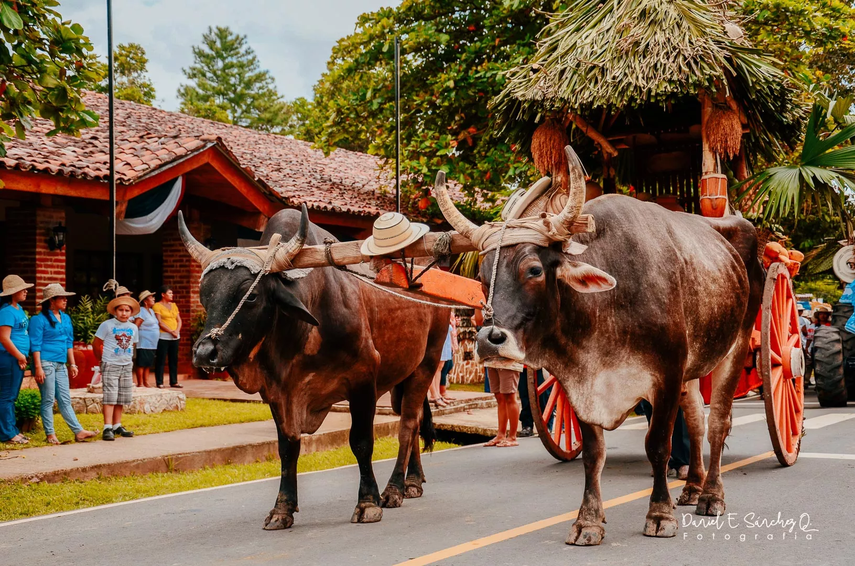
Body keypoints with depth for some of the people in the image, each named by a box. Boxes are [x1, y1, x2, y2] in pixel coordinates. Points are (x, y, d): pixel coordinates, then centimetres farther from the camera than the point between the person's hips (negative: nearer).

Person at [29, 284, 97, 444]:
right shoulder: (39, 319, -6)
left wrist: (72, 364, 16)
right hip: (46, 363, -6)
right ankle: (50, 434, 6)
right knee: (48, 400, 0)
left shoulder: (66, 318, 14)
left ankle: (78, 431, 3)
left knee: (65, 400, 7)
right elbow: (35, 345, -9)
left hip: (61, 365, 6)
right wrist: (38, 367, -15)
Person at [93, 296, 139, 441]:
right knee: (110, 397, -10)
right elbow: (96, 344, -2)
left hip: (126, 366, 5)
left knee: (122, 398, 9)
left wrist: (128, 359, 13)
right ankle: (107, 428, -12)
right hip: (110, 365, -5)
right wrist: (103, 359, 5)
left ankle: (117, 426, 20)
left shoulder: (133, 328, 8)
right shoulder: (107, 325, -7)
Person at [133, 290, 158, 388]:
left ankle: (146, 383, 14)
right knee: (141, 364, -6)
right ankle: (140, 383, -4)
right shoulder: (141, 311, -10)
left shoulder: (151, 311, 19)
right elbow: (135, 326, -17)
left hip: (152, 344, 9)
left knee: (148, 364, 10)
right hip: (144, 342, -9)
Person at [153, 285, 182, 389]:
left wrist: (177, 331, -4)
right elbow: (160, 322, -11)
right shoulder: (157, 306, -4)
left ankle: (174, 382, 13)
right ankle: (159, 382, 0)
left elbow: (179, 320, 13)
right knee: (161, 360, -4)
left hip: (175, 337, 6)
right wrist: (171, 331, -15)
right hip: (163, 336, -6)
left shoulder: (173, 305, 16)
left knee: (174, 360, 8)